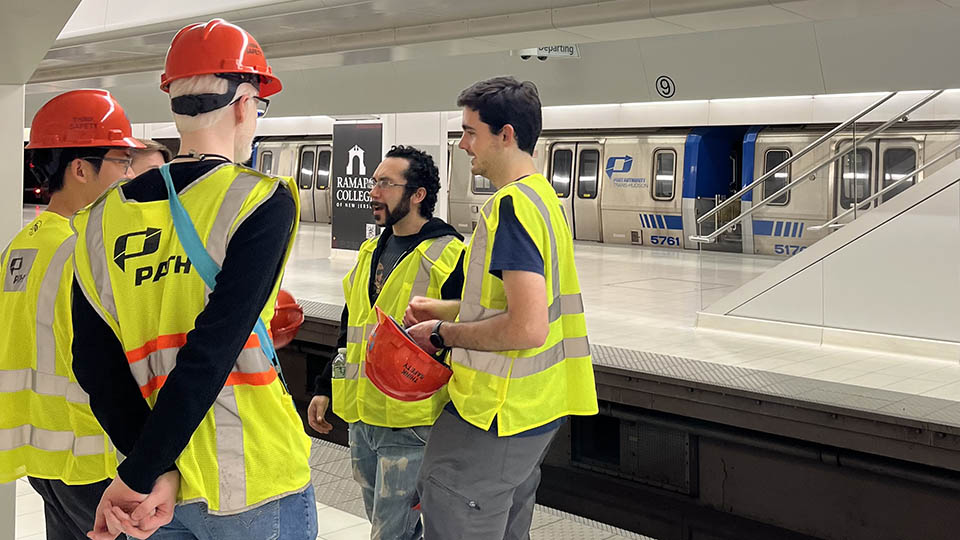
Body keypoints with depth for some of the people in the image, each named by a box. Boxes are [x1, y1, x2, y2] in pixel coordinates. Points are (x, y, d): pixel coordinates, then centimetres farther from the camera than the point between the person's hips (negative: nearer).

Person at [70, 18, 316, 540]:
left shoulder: (102, 220, 5)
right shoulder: (262, 202, -11)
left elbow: (96, 365, -1)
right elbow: (212, 352, -18)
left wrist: (157, 472, -5)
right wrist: (137, 478, -13)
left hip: (166, 485, 5)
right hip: (253, 487, -4)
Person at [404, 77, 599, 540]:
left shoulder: (512, 206, -19)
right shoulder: (542, 195, 13)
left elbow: (527, 327, -27)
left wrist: (444, 334, -14)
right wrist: (444, 310, 15)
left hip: (494, 415, -10)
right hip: (536, 409, 10)